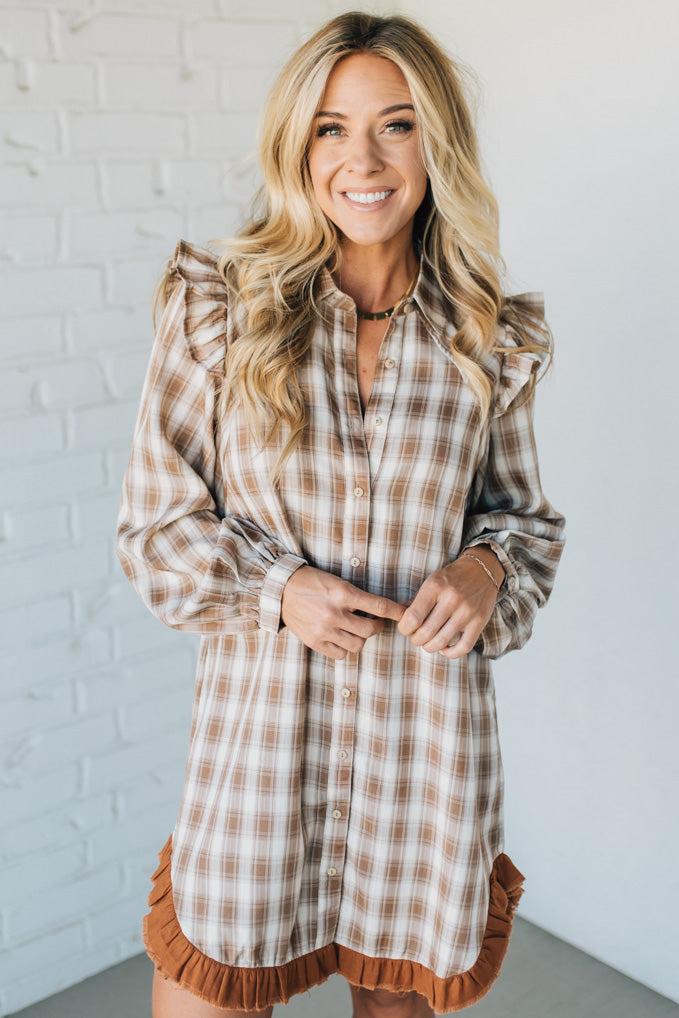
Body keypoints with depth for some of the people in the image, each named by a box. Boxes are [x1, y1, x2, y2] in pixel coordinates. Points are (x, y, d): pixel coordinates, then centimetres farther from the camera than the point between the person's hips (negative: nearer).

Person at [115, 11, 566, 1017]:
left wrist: (488, 567, -10)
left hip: (427, 744, 2)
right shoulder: (217, 310, -3)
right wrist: (276, 589, -16)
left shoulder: (489, 340, 1)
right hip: (262, 733, -1)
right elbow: (155, 526, 0)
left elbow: (525, 516, 12)